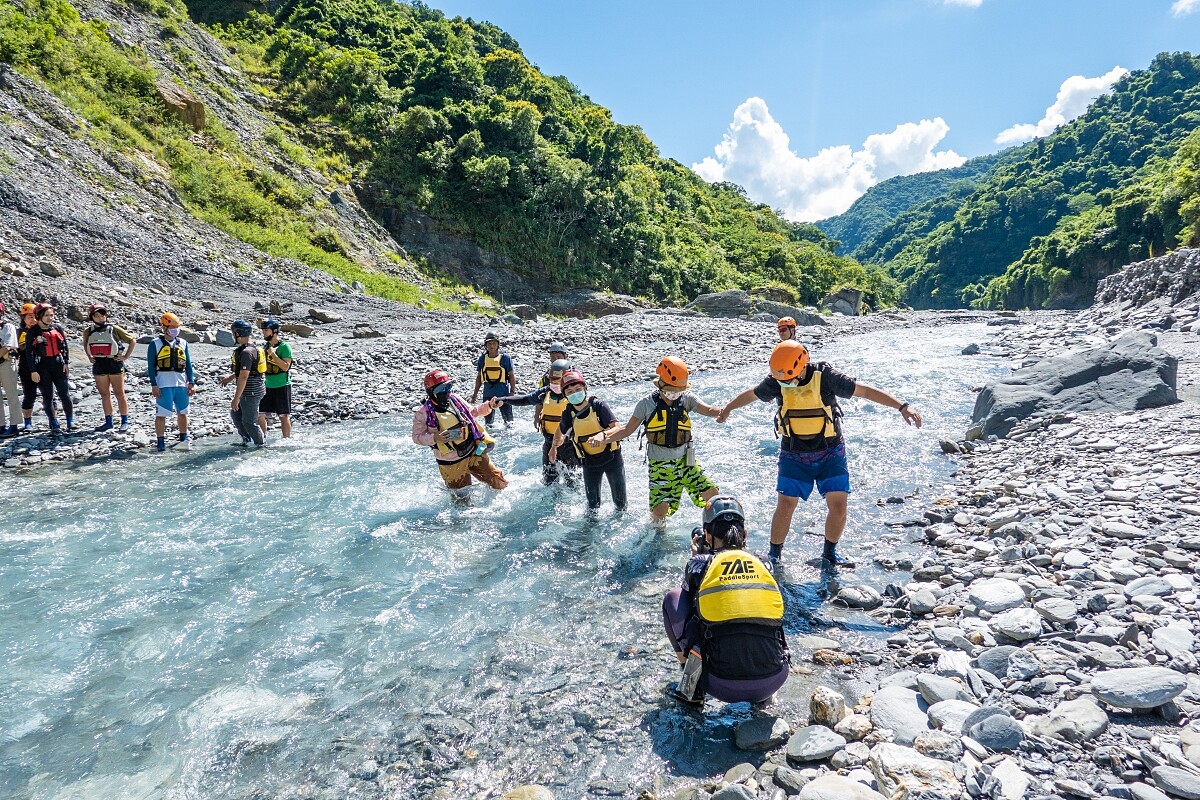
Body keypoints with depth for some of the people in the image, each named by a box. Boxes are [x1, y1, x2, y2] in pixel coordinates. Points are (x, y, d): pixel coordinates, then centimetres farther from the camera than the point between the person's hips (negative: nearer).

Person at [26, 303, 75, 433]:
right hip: (42, 366, -2)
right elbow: (30, 352, -4)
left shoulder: (57, 327, 4)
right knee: (48, 396, 5)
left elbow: (65, 346, 10)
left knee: (65, 394, -1)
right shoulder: (32, 332, -4)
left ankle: (71, 423, 4)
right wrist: (33, 371, -8)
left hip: (58, 364, 2)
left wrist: (66, 363, 3)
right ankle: (54, 425, 11)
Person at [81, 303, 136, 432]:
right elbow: (85, 344, 28)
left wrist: (126, 356, -4)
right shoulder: (88, 332, 8)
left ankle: (125, 421, 5)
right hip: (98, 364, 4)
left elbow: (132, 340, 1)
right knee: (104, 394, 9)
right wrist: (89, 357, 14)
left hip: (114, 362, -4)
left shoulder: (114, 329, -3)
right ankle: (108, 422, 16)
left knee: (119, 393, 0)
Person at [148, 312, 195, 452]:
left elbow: (188, 365, 13)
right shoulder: (155, 343, 2)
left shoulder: (182, 343, 13)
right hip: (163, 384, -4)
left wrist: (191, 383, 7)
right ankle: (160, 441, 8)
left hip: (181, 384, 4)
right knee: (161, 414, -1)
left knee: (182, 412, 11)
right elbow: (151, 366, -1)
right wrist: (154, 385, -8)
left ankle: (184, 439, 23)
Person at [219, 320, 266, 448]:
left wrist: (236, 399, -21)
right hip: (248, 392, 10)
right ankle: (246, 440, 30)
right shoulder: (252, 348, 10)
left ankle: (261, 444, 12)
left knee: (249, 421, 0)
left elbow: (244, 377, -24)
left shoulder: (246, 352, -21)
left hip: (251, 392, -10)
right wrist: (231, 377, 25)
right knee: (235, 414, 22)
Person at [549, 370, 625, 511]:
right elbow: (560, 431, 16)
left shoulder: (599, 406, -19)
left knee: (619, 499, 13)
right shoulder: (568, 413, -8)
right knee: (592, 502, 4)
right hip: (589, 462, 2)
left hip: (611, 457, -2)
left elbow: (618, 429, -29)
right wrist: (554, 447, 29)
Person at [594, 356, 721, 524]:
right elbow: (627, 430, -4)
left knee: (711, 494, -4)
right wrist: (604, 437, -19)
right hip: (660, 464, -2)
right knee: (660, 510, -9)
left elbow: (708, 410, -15)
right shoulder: (647, 403, -7)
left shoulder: (686, 398, -1)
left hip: (685, 460, 3)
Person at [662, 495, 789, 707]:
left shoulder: (700, 563, 2)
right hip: (773, 682, 4)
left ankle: (691, 688, 17)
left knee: (673, 599, 14)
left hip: (724, 686, -3)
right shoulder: (762, 564, 11)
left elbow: (689, 597, 23)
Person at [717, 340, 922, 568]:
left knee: (838, 503, -4)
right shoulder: (776, 381, -9)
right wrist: (728, 408, 25)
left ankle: (830, 552, 19)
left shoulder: (825, 377, -16)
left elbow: (866, 390, -13)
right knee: (785, 504, -4)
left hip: (831, 452, 0)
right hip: (794, 454, 1)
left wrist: (902, 406, -19)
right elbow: (751, 394, 9)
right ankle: (774, 554, 14)